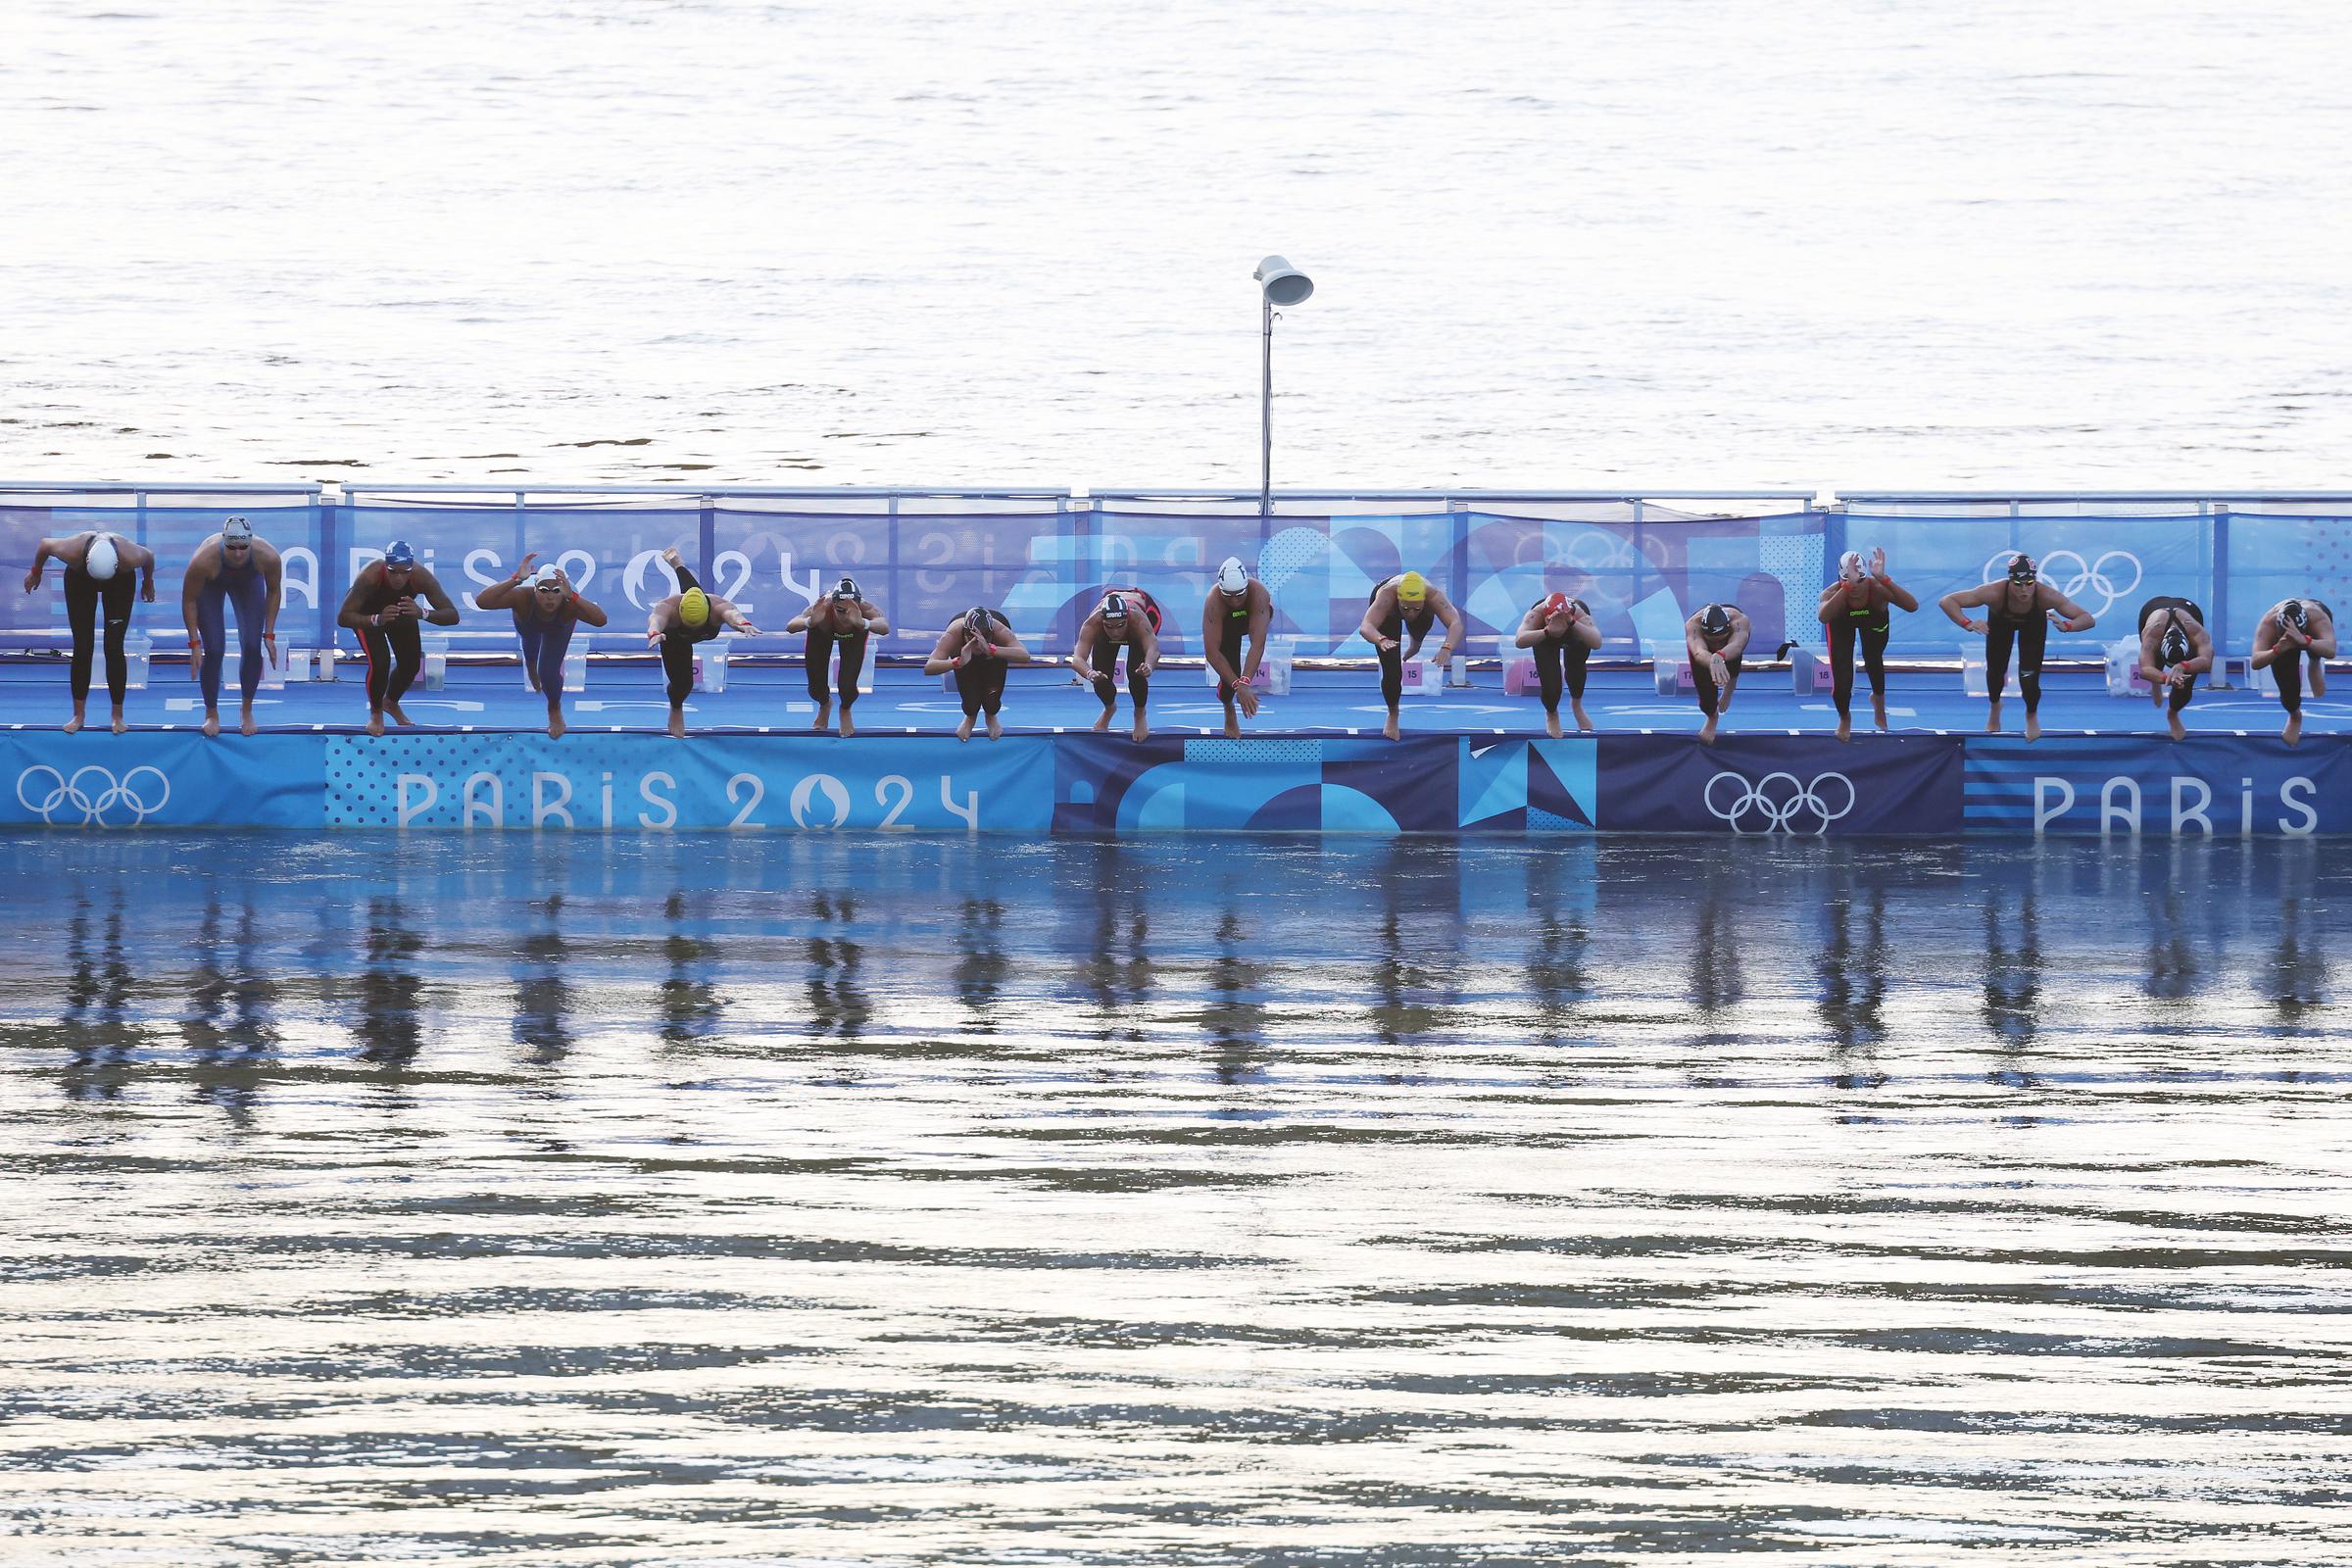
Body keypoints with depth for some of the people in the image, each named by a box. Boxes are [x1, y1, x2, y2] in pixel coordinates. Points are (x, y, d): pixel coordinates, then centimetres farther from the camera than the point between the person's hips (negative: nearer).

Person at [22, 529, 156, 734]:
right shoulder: (72, 552, -41)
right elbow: (44, 545, -19)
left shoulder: (129, 557, -41)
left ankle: (118, 716, 3)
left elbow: (149, 556, -15)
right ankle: (78, 715, 6)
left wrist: (148, 583, 5)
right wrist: (36, 573, 0)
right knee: (82, 647, -4)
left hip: (120, 583, 0)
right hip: (79, 579, 0)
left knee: (114, 648, -8)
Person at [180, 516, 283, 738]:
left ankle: (247, 711, 12)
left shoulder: (268, 557, -36)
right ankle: (211, 714, 11)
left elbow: (274, 591, -15)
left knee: (252, 647, -8)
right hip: (210, 585, -2)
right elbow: (189, 601, -25)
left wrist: (269, 635, -13)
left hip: (248, 582, 2)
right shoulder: (203, 560, -42)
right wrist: (194, 643, -24)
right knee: (214, 650, -9)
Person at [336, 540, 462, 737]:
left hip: (402, 610, 3)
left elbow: (452, 615, -36)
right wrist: (377, 620, -61)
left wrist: (422, 614, -56)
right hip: (367, 612, -3)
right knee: (380, 662, -19)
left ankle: (391, 702, 36)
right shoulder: (370, 577, -44)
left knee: (411, 665, 3)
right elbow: (343, 618, -44)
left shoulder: (422, 577, -37)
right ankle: (376, 713, 10)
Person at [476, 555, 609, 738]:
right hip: (527, 619, 1)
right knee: (530, 642, 34)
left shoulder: (569, 604, -50)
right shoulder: (523, 596, -50)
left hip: (559, 625, -1)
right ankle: (531, 663, 76)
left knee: (549, 672, -8)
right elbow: (481, 602, -62)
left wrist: (572, 596, -76)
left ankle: (554, 709, 29)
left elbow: (601, 620, -66)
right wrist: (516, 580, -71)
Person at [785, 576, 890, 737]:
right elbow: (790, 626, -60)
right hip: (822, 632, 0)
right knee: (816, 688, 0)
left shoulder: (864, 608, -45)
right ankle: (825, 704, 40)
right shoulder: (823, 608, -46)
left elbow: (885, 628, -66)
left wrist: (862, 623, -85)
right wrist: (810, 622, -81)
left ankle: (845, 710, 27)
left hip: (854, 633, 0)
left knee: (847, 686, -13)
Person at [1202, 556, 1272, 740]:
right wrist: (1238, 686, -48)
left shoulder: (1258, 592, -42)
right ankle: (1229, 711, 14)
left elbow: (1258, 644, -47)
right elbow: (1212, 652, -41)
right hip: (1227, 625, -1)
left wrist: (1245, 682, -56)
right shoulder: (1213, 602, -39)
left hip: (1255, 617, 1)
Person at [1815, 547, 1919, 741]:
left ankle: (1878, 698, 25)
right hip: (1842, 623, -1)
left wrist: (1883, 580, -67)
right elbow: (1824, 616, -65)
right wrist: (1848, 586, -72)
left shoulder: (1876, 588, -42)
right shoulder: (1833, 593, -42)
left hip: (1873, 622, 1)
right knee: (1841, 679, -7)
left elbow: (1912, 606, -56)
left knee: (1873, 660, -12)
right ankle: (1844, 717, 26)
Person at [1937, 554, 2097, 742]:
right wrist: (1967, 624, -58)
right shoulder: (1995, 593, -45)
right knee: (1995, 670, 10)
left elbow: (2088, 619, -41)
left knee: (2029, 677, -9)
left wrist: (2066, 626, -62)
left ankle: (2032, 715, 25)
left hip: (2034, 623, -1)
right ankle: (1994, 705, 47)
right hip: (2001, 621, 1)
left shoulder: (2046, 596, -44)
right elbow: (1946, 602, -42)